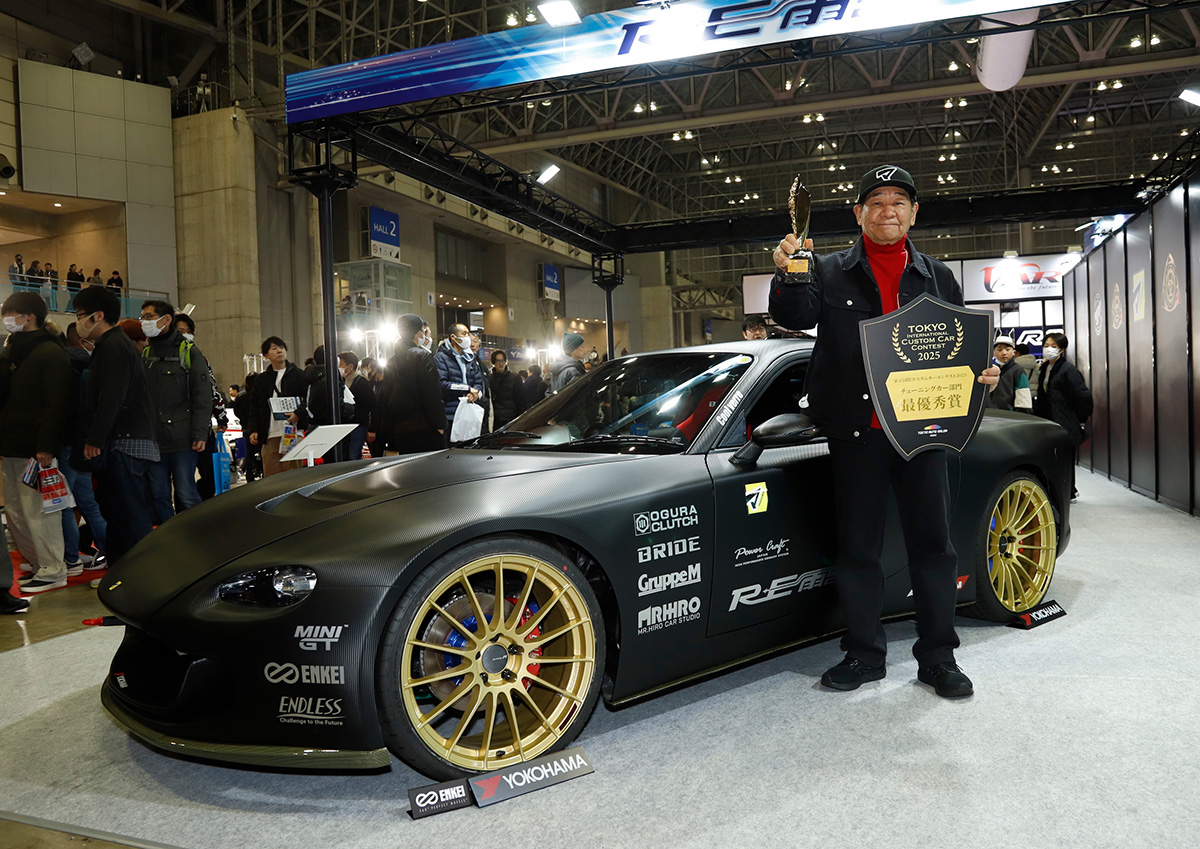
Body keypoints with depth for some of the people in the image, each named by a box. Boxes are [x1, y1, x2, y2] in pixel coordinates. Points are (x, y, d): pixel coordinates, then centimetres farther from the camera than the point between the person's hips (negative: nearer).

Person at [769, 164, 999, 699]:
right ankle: (864, 655, 19)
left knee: (933, 543, 5)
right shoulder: (831, 272, 8)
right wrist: (787, 275, -26)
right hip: (855, 430, -1)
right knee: (857, 546, 6)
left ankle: (937, 658, 18)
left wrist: (983, 372, -4)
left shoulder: (938, 278, 13)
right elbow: (796, 316, -7)